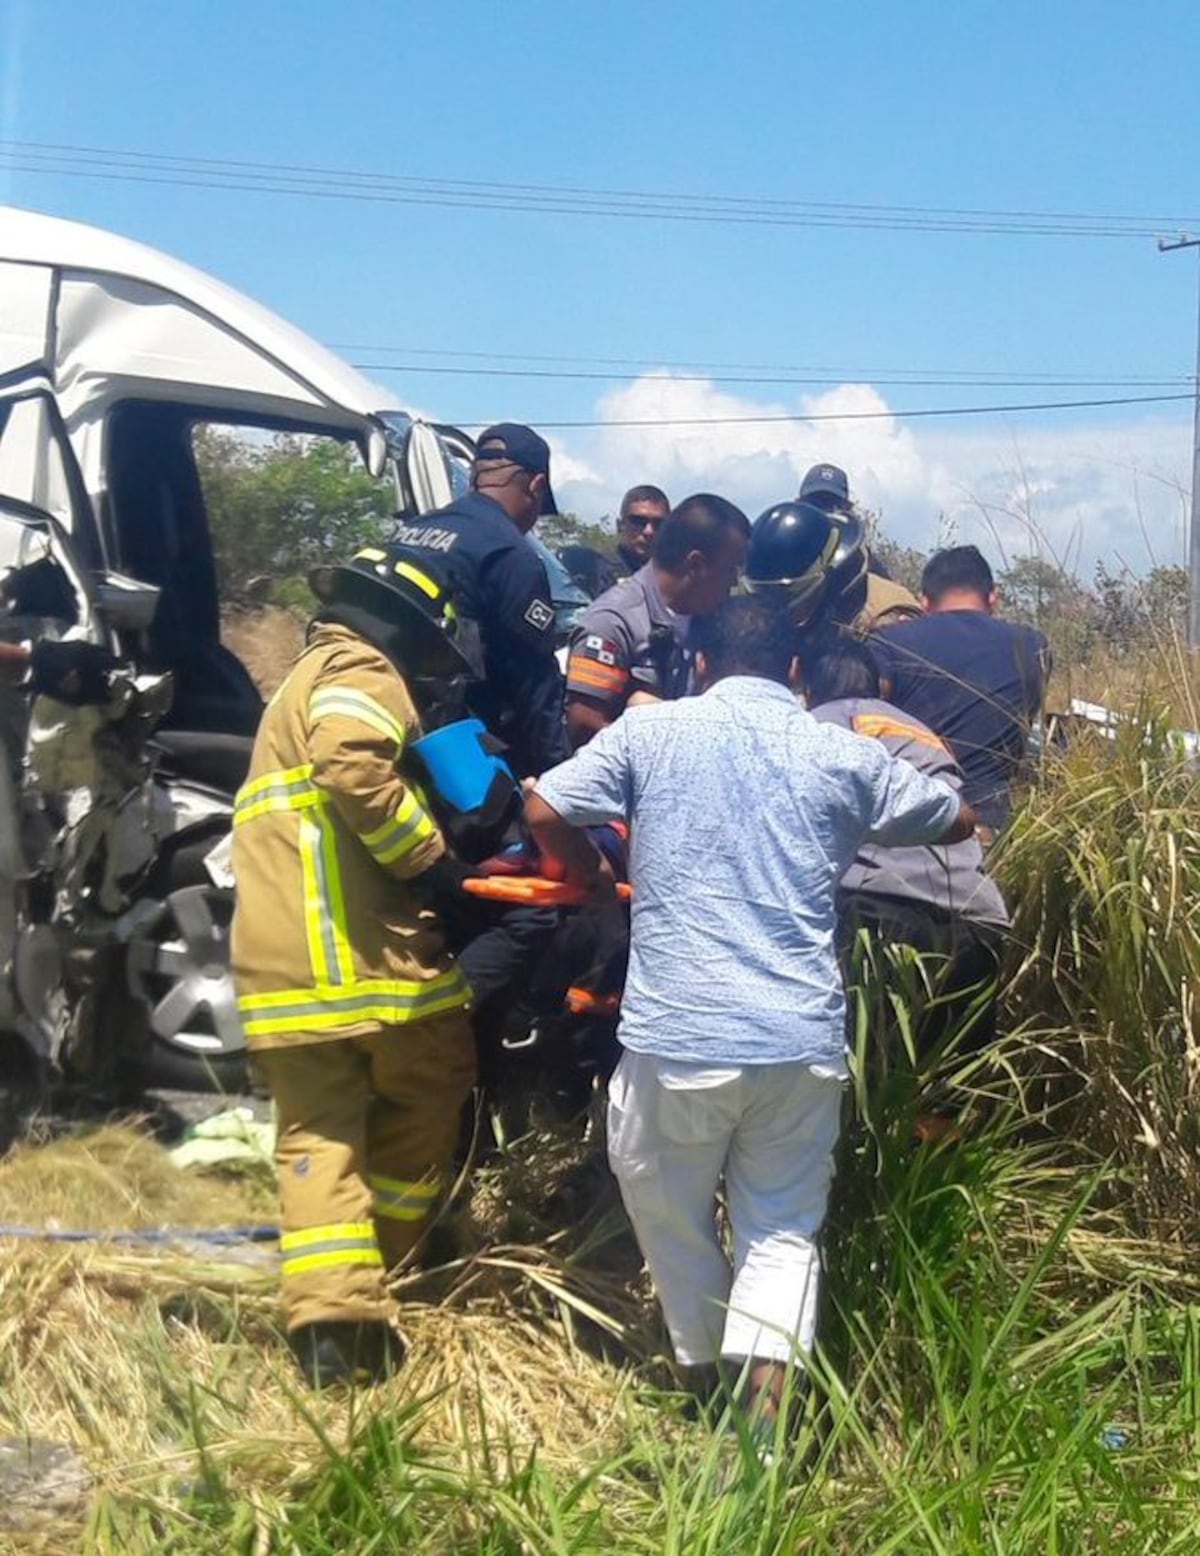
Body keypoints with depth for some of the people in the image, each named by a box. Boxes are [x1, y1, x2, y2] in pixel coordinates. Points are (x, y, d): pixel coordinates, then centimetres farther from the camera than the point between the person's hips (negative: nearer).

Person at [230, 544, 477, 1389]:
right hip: (354, 943, -8)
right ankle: (375, 1275, 15)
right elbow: (356, 768, -22)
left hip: (279, 955, 9)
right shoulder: (362, 668, -2)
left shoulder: (304, 679, 31)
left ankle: (331, 1315, -4)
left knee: (317, 1128, 5)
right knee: (429, 1093, 9)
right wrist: (432, 859, -13)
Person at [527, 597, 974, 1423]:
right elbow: (959, 820, 20)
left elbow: (546, 811, 2)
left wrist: (598, 884, 20)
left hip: (676, 1034, -1)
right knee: (784, 1227, 14)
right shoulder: (844, 753, 7)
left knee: (669, 1215, 20)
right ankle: (766, 1395, -4)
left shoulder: (650, 729, 2)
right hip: (804, 1038, 2)